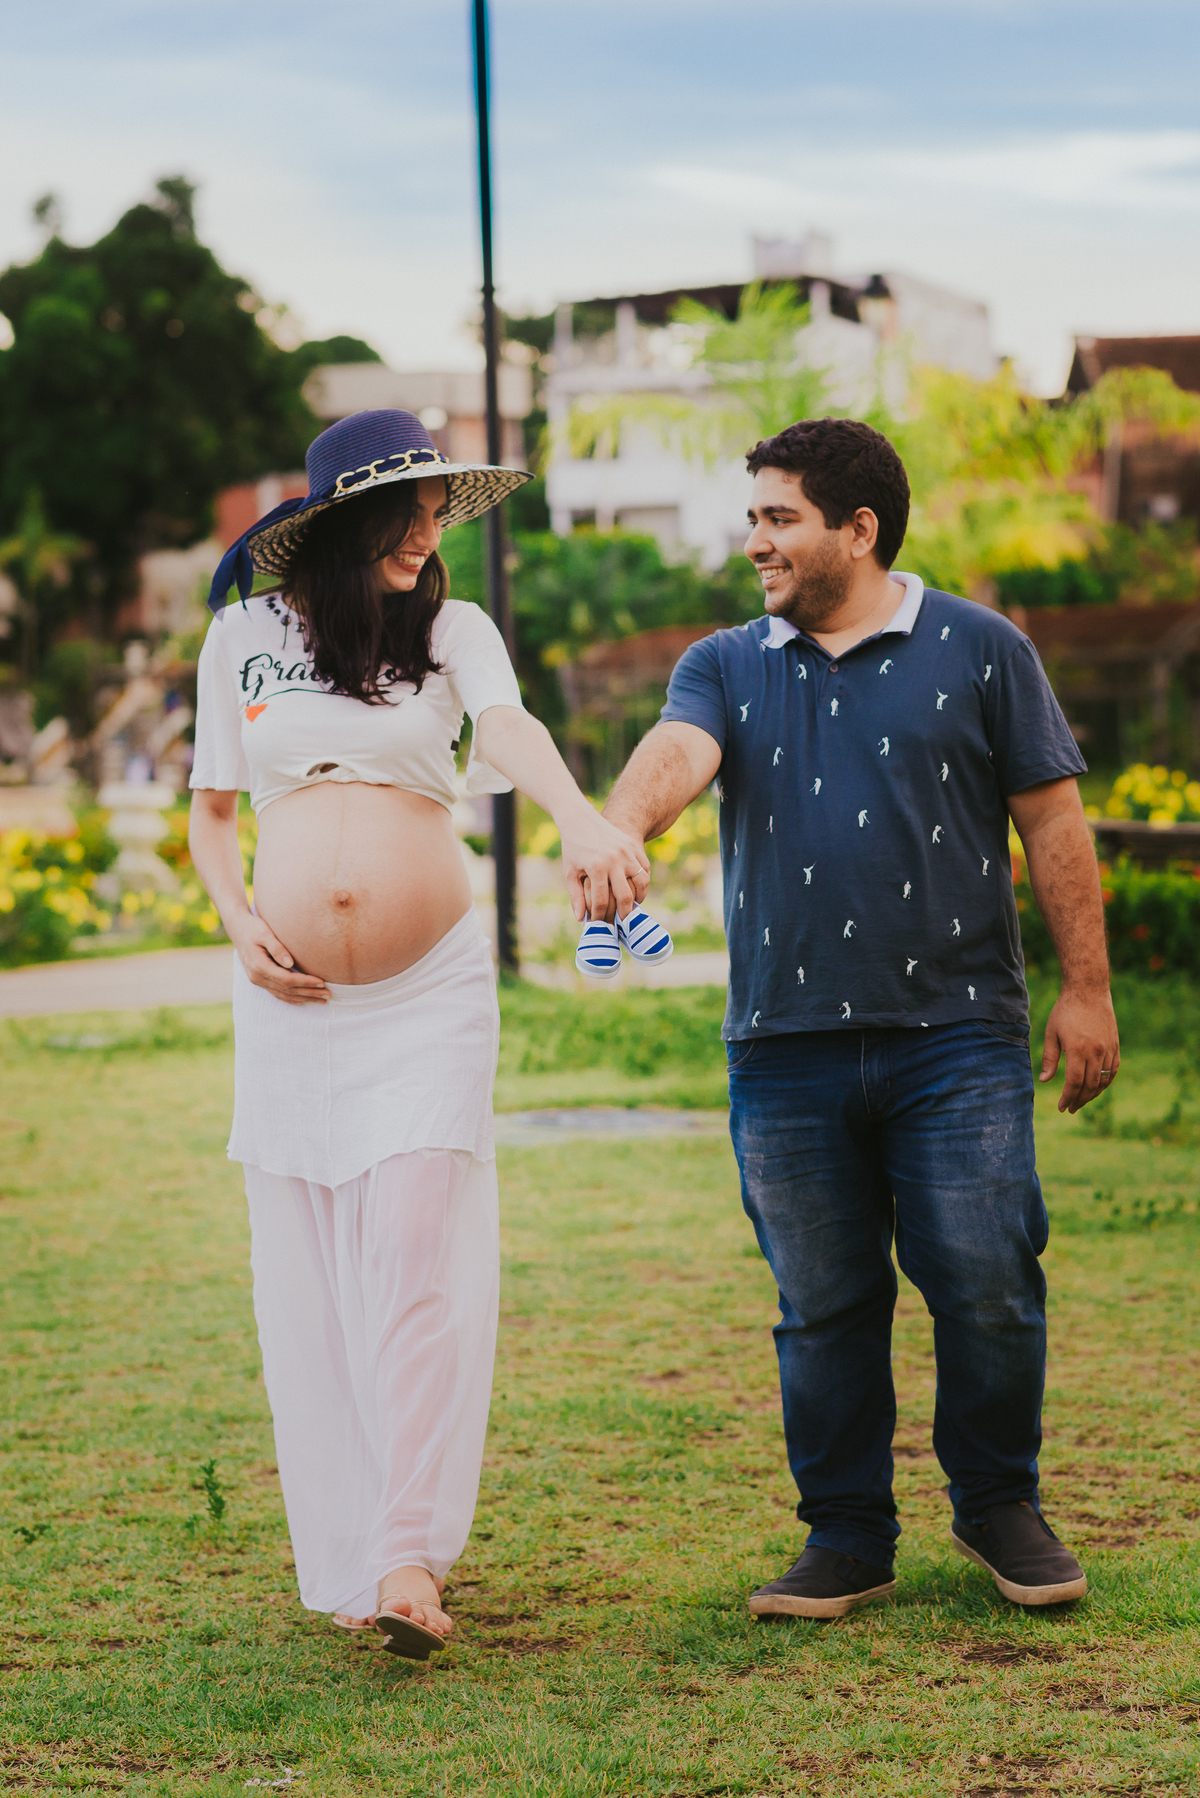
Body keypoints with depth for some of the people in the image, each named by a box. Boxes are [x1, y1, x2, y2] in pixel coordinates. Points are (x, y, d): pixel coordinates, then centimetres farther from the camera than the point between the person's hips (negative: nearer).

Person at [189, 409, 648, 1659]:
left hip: (429, 993, -2)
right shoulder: (243, 635, 9)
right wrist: (238, 922, -2)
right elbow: (210, 809, 17)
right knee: (308, 1275, 2)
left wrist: (579, 817, -38)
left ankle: (413, 1556, -7)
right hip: (292, 997, 2)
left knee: (417, 1260, -10)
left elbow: (510, 729, -17)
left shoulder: (451, 630, 5)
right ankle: (342, 1564, 10)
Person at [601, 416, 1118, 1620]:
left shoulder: (978, 650, 5)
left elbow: (1051, 822, 5)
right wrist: (622, 825, -34)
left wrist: (1086, 989, 0)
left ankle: (999, 1507, 19)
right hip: (785, 1046, 2)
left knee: (987, 1286, -3)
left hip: (956, 1036, -2)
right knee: (823, 1308, 7)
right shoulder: (725, 667, 11)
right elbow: (676, 752, -11)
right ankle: (846, 1540, 20)